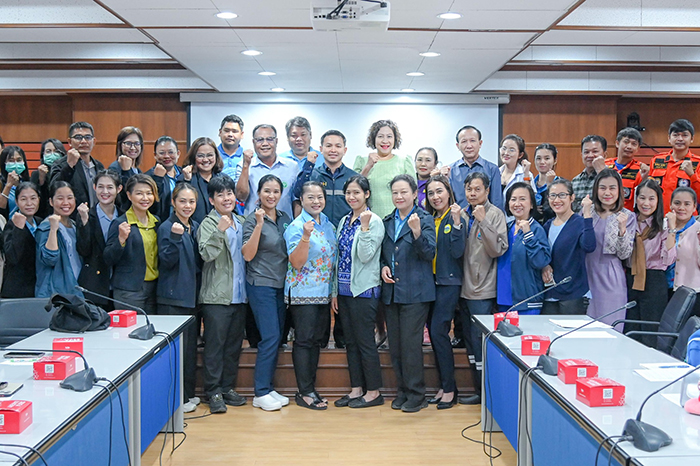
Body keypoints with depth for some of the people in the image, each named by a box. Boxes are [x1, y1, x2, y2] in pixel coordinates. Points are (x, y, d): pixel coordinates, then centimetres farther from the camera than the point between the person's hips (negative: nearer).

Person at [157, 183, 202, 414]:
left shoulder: (195, 227, 12)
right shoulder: (167, 227, -8)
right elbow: (167, 261, -16)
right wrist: (175, 237, -27)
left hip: (192, 294, 7)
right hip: (172, 296, -7)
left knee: (191, 344, 12)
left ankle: (188, 392, 22)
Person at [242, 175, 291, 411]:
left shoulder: (285, 218, 11)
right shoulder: (253, 219, -8)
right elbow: (248, 255, -17)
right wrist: (259, 224, -23)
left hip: (281, 285, 7)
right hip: (261, 285, -6)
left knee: (277, 337, 8)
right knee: (270, 337, -10)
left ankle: (269, 388, 18)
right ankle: (261, 393, 0)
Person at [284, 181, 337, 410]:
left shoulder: (328, 225, 10)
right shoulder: (296, 227, -11)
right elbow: (296, 263, -18)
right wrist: (305, 237, -30)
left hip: (324, 292, 7)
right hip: (303, 292, -7)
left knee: (316, 340, 10)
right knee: (304, 340, -3)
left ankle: (310, 388, 19)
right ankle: (305, 392, 3)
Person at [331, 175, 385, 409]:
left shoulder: (374, 221, -8)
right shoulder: (344, 221, 12)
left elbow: (366, 256, -16)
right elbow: (339, 258, 14)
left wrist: (365, 227, -22)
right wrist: (335, 291, 12)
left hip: (364, 290, -7)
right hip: (344, 290, 7)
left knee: (365, 341, -2)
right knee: (350, 341, 11)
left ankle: (373, 391, 8)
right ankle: (356, 389, 20)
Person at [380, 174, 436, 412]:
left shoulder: (425, 219, -3)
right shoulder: (388, 221, 14)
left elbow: (429, 253, -14)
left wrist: (417, 232, -28)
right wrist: (383, 267, 3)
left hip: (415, 292, -6)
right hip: (391, 291, 6)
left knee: (411, 343, -6)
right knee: (395, 345, 9)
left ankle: (416, 394, 6)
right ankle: (402, 391, 21)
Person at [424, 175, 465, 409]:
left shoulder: (456, 218, -6)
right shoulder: (428, 219, 11)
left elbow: (458, 251, -16)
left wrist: (457, 223, -23)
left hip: (448, 282, -6)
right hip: (429, 282, 6)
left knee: (439, 331, -11)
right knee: (433, 332, 8)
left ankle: (450, 389, -1)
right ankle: (444, 386, 18)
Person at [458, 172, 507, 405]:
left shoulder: (495, 214, -5)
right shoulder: (464, 213, 12)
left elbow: (498, 249, -16)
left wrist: (483, 222, -22)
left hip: (483, 290, -7)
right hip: (465, 287, 7)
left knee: (480, 342, -5)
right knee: (470, 341, 11)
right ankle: (479, 390, 21)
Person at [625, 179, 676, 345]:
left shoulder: (662, 226, -3)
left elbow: (668, 260, -14)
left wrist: (671, 229, -17)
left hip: (654, 283, -3)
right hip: (630, 280, 3)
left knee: (651, 335, 3)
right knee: (629, 333, 8)